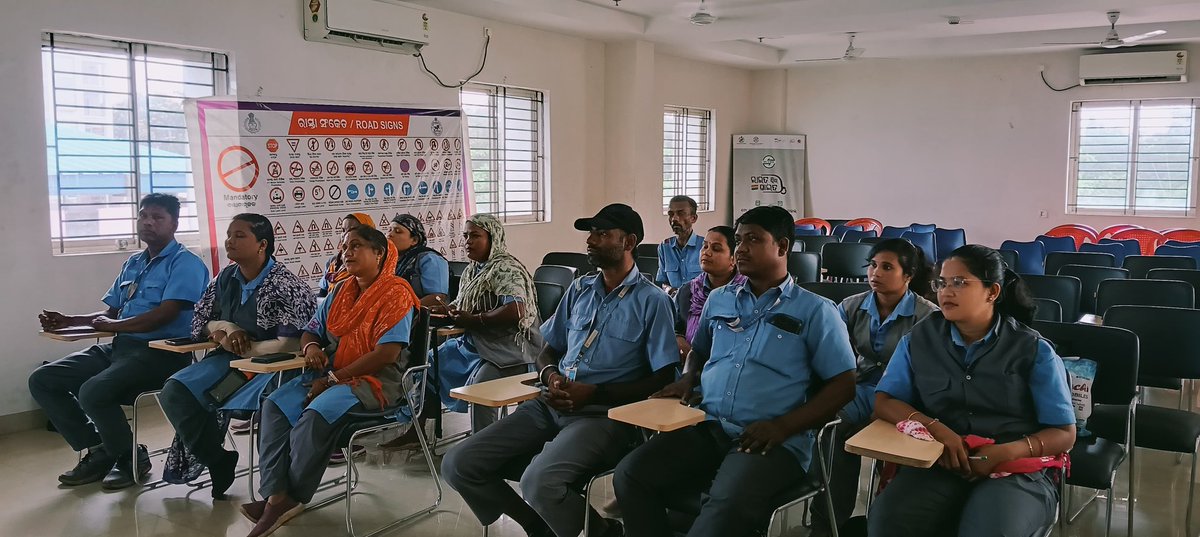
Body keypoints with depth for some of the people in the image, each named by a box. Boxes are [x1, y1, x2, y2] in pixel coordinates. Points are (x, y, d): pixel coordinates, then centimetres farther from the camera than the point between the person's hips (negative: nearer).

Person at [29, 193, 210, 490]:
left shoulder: (185, 263, -7)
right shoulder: (132, 263, 19)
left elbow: (164, 315, -19)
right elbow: (111, 312, 22)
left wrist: (111, 326, -8)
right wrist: (68, 321, 7)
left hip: (161, 352, -9)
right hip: (119, 346, 9)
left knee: (93, 391, -30)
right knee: (42, 380, 2)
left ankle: (130, 458, -4)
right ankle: (98, 450, 8)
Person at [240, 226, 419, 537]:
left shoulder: (395, 293, -9)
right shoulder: (340, 291, 16)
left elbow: (387, 354, -18)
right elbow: (312, 330, 20)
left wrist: (333, 379, -17)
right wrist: (311, 346, -7)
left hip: (376, 380, -8)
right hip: (331, 374, 8)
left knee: (316, 413, -31)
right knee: (275, 405, -15)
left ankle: (294, 496, -12)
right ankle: (276, 496, -23)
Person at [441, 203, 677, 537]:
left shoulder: (652, 301, -3)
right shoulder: (580, 289, 15)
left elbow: (663, 379, -9)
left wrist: (594, 393, -16)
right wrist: (550, 376, -4)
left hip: (604, 413, -6)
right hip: (552, 405, 7)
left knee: (539, 483, -34)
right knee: (458, 465, -8)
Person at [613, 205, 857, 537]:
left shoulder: (815, 311, 4)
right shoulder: (718, 300, 19)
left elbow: (843, 384, 0)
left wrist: (783, 426, -12)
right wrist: (687, 379, 8)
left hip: (774, 442, -4)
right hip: (706, 428, 5)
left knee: (730, 507, -36)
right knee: (630, 476, -20)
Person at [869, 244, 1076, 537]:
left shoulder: (1033, 350, 2)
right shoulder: (921, 338, 8)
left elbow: (1064, 433, 2)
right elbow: (884, 401, 4)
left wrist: (1006, 452, -17)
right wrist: (937, 430, -14)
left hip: (1017, 470, -1)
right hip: (938, 462, 2)